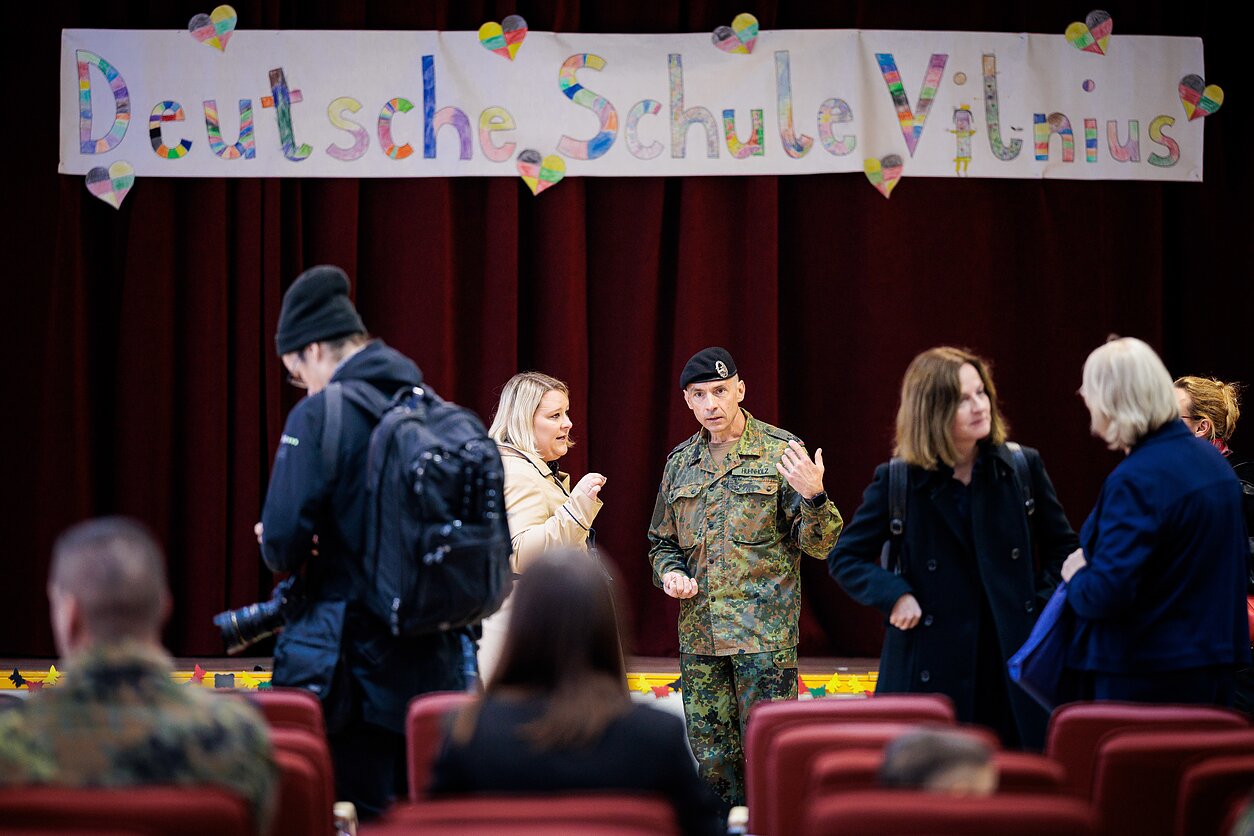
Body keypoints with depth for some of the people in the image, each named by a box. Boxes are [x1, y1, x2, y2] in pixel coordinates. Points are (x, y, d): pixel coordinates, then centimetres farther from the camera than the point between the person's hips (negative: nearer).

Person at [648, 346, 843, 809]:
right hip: (698, 634, 5)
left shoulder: (781, 453, -3)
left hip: (764, 633, -5)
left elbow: (819, 545, -6)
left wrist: (814, 497, -26)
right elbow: (661, 541, 23)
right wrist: (669, 573, 1)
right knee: (713, 761, 8)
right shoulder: (679, 463, 12)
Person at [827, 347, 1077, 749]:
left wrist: (1046, 607, 2)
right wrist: (894, 595, -8)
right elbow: (844, 558, 8)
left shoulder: (1023, 467, 4)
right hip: (930, 669, -1)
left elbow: (1063, 547, 16)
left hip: (1013, 664, 1)